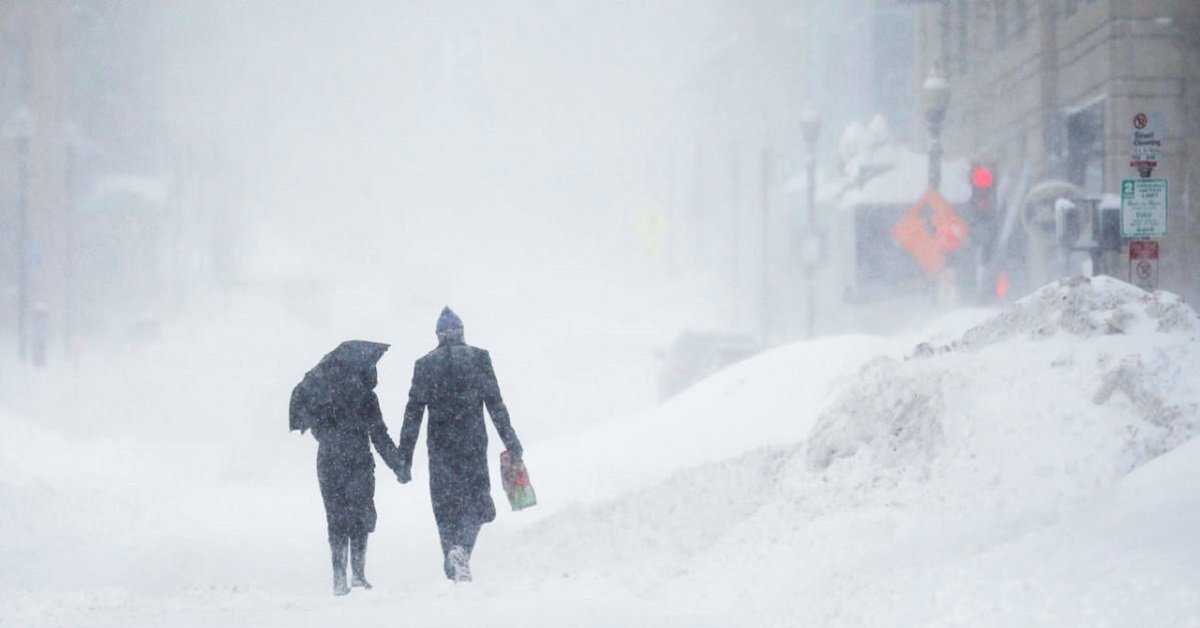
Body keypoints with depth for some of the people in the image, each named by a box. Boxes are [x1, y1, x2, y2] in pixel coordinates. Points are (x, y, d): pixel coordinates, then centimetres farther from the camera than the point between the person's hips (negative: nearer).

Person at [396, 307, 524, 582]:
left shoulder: (424, 365, 2)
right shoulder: (479, 358, -2)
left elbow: (413, 413, 1)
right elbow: (495, 404, -2)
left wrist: (404, 457, 4)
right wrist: (510, 440, 6)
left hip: (440, 447, 1)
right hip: (472, 444, -1)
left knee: (445, 506, 11)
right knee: (475, 501, 6)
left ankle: (452, 566, 8)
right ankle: (462, 548, -20)